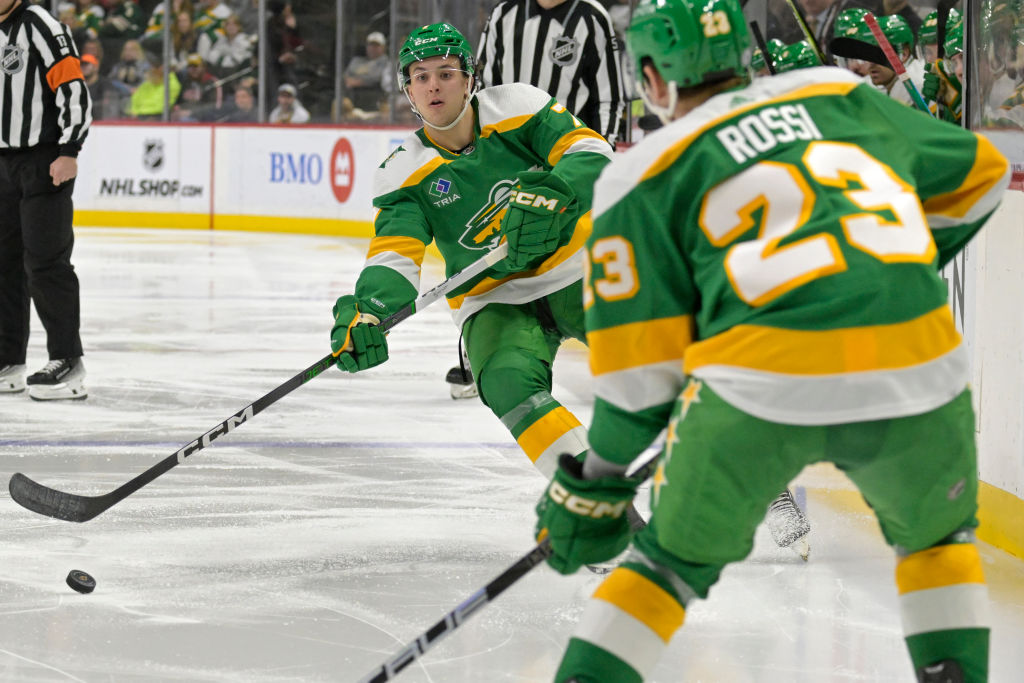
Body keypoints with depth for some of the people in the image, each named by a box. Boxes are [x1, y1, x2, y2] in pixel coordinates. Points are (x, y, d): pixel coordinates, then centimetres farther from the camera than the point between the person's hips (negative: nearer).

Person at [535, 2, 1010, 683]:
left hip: (760, 383, -2)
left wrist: (594, 484, 22)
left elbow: (641, 362, 11)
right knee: (936, 532, 30)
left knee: (679, 554, 21)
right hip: (918, 362, 2)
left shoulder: (642, 176, 15)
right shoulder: (840, 96, 23)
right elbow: (979, 172, 33)